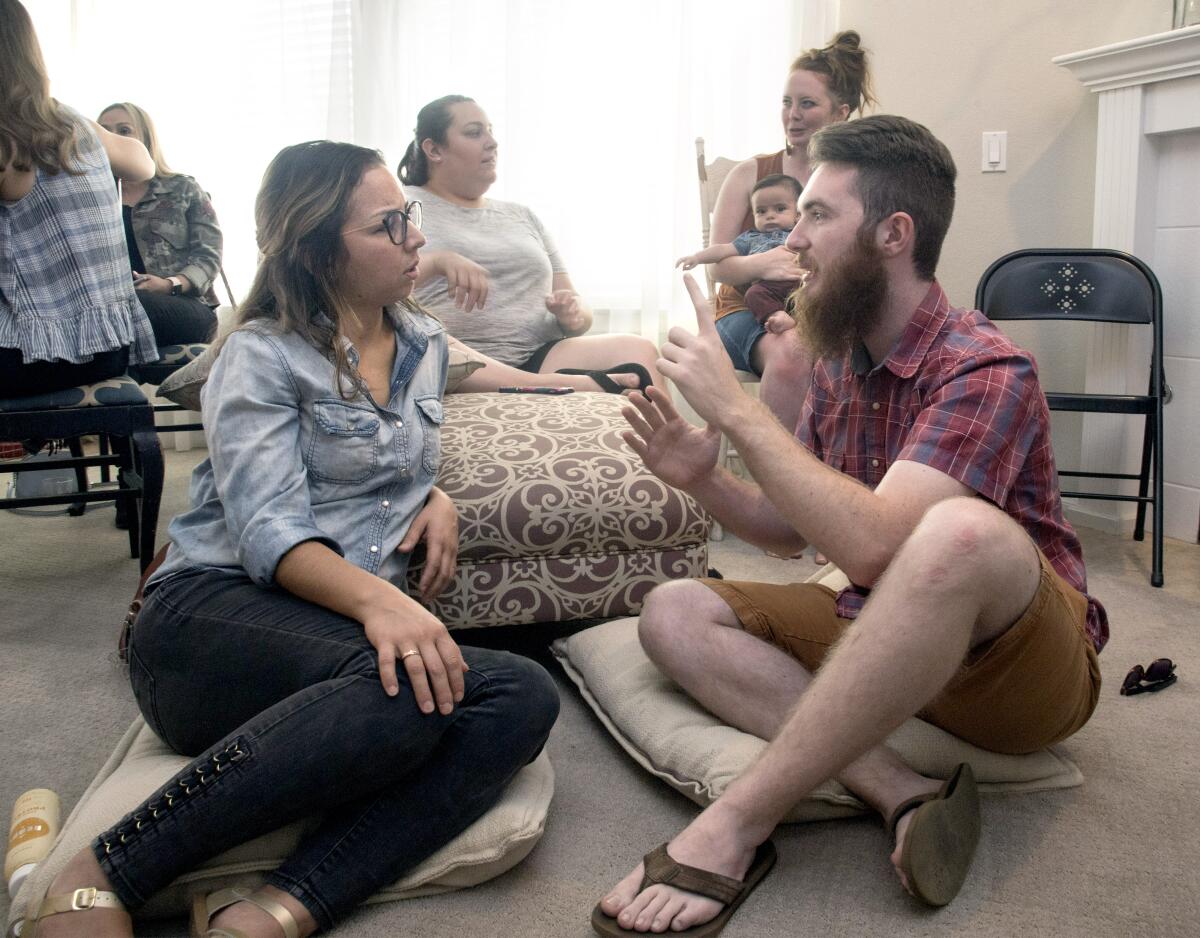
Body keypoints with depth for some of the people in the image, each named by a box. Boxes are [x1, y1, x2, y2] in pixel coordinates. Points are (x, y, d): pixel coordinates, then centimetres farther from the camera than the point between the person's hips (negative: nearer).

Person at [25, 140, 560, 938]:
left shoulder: (424, 342, 18)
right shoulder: (261, 357, -1)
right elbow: (269, 533, -15)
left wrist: (439, 500, 8)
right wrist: (376, 598, -35)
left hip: (349, 630, 6)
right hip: (212, 614, -5)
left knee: (524, 698, -26)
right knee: (408, 688, -39)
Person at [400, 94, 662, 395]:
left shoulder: (522, 215, 26)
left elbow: (579, 316, 24)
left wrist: (574, 314, -1)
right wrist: (435, 261, -21)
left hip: (538, 358, 5)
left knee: (638, 351, -25)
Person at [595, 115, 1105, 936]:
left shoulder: (985, 368, -20)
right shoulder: (839, 361, 4)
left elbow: (871, 544, -33)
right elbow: (793, 527, 10)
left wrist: (737, 410, -28)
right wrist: (706, 482, -9)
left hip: (1024, 661, -7)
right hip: (881, 633, 7)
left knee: (962, 532, -40)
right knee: (675, 613, -9)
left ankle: (735, 826, -32)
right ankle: (903, 794, -25)